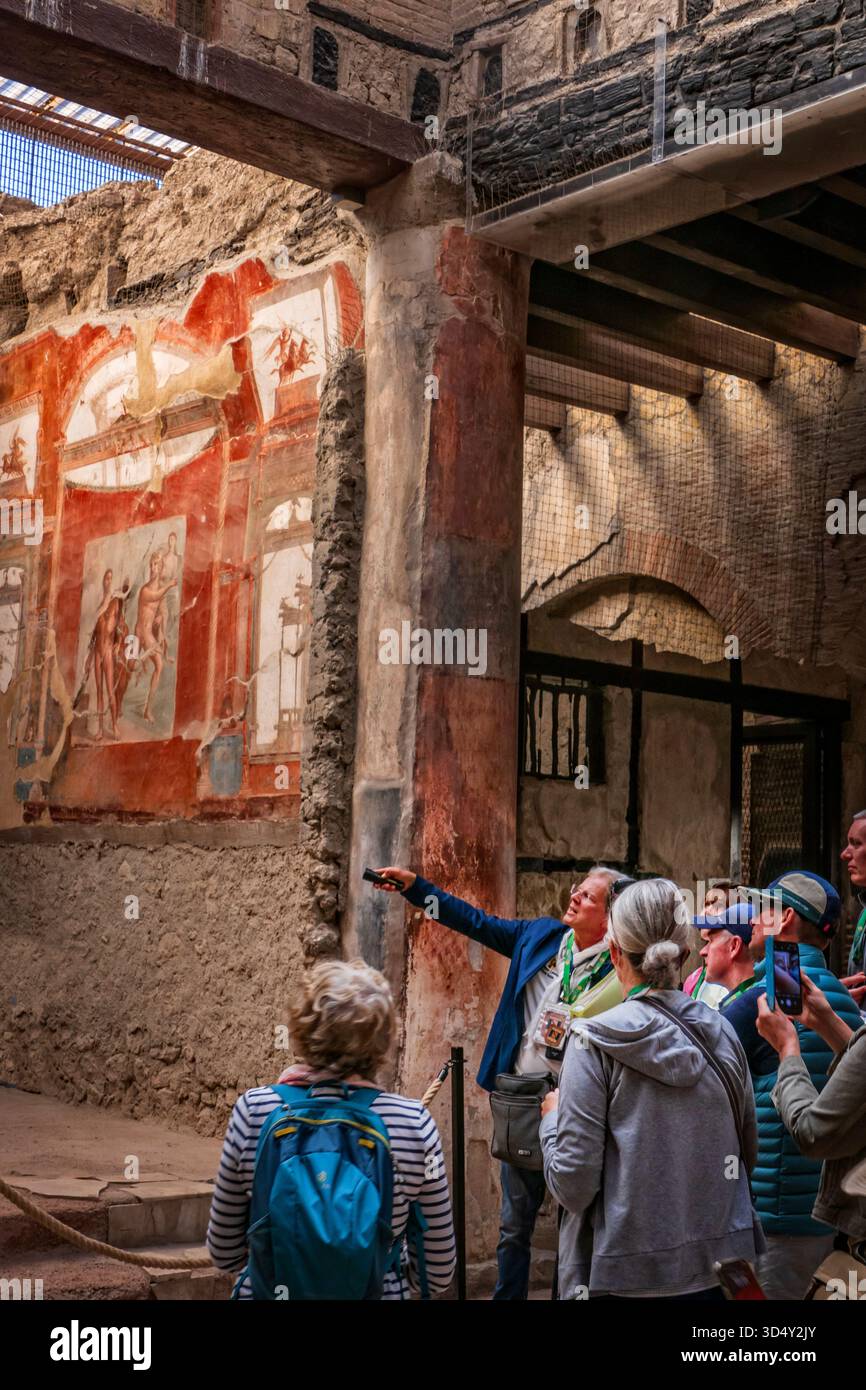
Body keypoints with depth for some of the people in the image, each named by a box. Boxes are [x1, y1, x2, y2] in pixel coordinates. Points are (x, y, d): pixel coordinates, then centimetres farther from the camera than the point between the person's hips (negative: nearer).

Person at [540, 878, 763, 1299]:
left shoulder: (595, 1043, -15)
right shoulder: (721, 1033, -2)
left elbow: (573, 1185, -15)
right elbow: (748, 1152, 9)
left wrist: (553, 1118, 2)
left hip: (629, 1275, -4)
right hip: (720, 1268, 4)